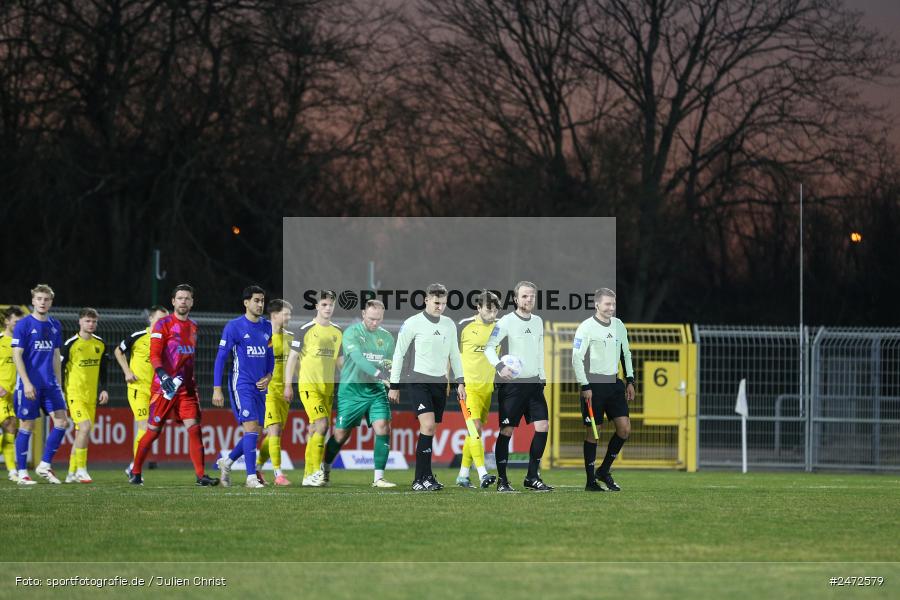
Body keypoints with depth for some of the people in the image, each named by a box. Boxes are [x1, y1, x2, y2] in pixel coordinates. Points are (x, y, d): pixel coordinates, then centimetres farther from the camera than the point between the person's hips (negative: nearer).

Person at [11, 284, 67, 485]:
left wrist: (58, 383, 15)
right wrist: (26, 383, -17)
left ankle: (45, 465, 7)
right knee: (27, 426, -1)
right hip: (30, 384, -5)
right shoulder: (23, 325, -6)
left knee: (61, 421, -4)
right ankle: (22, 473, 7)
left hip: (50, 384, 5)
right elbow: (17, 356, -10)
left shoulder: (55, 325, 11)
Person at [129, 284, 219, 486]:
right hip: (164, 386, -5)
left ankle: (201, 476, -9)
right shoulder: (163, 324, -6)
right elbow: (154, 354, -14)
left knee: (194, 428, -7)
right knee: (153, 431, 1)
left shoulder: (193, 326, 15)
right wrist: (163, 375, -29)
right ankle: (135, 473, 15)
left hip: (186, 386, 5)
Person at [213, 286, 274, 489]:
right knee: (251, 428, -16)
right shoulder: (234, 326, -7)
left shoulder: (267, 326, 11)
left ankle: (226, 462, 28)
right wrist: (217, 389, -11)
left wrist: (268, 377, 1)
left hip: (259, 386, 6)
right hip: (241, 385, -6)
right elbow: (220, 357, -6)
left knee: (254, 433, 7)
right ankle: (251, 477, -14)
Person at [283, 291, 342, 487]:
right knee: (322, 425, -18)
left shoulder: (337, 332, 12)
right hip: (308, 385, -6)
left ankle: (309, 474, 12)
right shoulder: (306, 330, -5)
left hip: (328, 387, 6)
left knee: (315, 430, 7)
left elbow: (339, 360, 21)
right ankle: (313, 474, -17)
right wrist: (288, 384, -5)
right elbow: (292, 356, -2)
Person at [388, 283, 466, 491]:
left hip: (439, 383, 6)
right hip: (417, 380, -6)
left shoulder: (449, 325, 12)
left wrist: (460, 382, 12)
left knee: (430, 431, 6)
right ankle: (423, 478, -18)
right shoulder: (413, 324, -5)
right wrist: (394, 385, -2)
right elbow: (399, 354, -1)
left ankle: (422, 478, 12)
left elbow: (454, 355, 20)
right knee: (428, 425, -19)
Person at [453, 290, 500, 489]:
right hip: (468, 386, -5)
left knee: (475, 431, 8)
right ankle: (482, 474, -23)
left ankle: (463, 475, 17)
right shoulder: (465, 326, -6)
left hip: (487, 387, 5)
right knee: (475, 428, -15)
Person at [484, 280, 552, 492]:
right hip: (512, 383, -6)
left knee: (543, 426, -2)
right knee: (506, 431, -3)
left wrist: (542, 375, 18)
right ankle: (502, 480, 4)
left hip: (534, 383, 6)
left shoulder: (538, 321, 11)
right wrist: (499, 366, -26)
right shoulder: (507, 321, -8)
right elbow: (489, 346, -11)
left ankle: (532, 477, 7)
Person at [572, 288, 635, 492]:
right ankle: (591, 481, 4)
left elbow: (626, 353, 21)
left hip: (614, 383, 6)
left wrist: (630, 381, 14)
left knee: (625, 428, -1)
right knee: (592, 432, -2)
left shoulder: (619, 326, 10)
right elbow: (577, 358, -10)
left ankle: (604, 471, 14)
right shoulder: (586, 327, -8)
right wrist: (585, 387, -15)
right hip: (593, 384, -6)